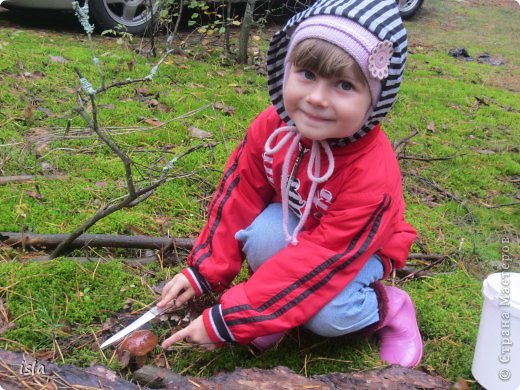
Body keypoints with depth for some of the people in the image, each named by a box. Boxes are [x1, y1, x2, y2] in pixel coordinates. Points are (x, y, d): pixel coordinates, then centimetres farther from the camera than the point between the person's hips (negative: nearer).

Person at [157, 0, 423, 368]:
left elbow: (316, 262, -37)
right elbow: (238, 199, -9)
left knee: (327, 315, -31)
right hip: (292, 231, 4)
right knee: (263, 231, -30)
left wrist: (226, 320, -36)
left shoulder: (372, 176, -37)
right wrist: (203, 272, -10)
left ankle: (389, 308, 1)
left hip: (357, 252, -3)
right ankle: (279, 309, -3)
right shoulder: (272, 127, -23)